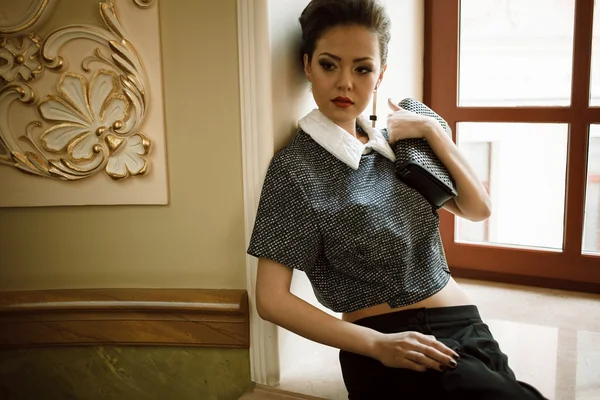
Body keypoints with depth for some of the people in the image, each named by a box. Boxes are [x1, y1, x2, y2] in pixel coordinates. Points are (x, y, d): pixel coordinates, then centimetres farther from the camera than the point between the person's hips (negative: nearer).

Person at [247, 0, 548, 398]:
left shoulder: (392, 142, 9)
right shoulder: (295, 166, -8)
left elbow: (478, 208, 8)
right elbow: (273, 299, -11)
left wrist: (431, 129, -2)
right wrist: (378, 344, -19)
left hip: (467, 327, 6)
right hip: (392, 352, -5)